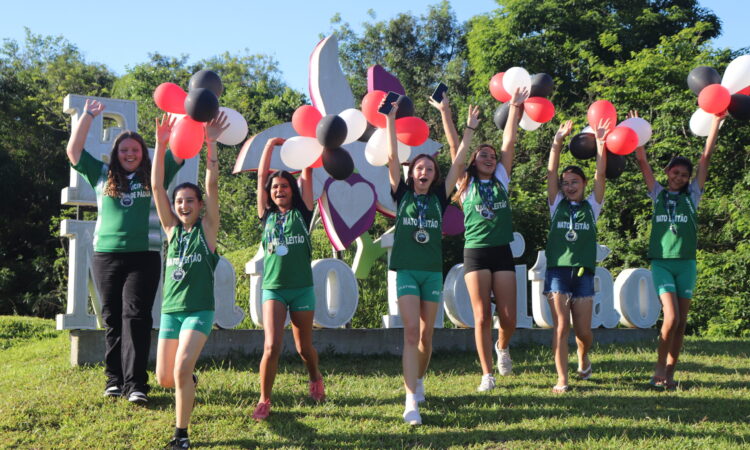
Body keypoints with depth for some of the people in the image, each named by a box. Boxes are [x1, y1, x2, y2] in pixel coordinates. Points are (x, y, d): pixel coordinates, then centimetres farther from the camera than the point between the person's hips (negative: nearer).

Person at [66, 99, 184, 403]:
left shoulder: (155, 176, 10)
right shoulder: (102, 176, 13)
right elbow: (73, 150, 10)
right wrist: (88, 115, 10)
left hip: (144, 256, -2)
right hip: (106, 255, 2)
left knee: (135, 317, -8)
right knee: (112, 319, 6)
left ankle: (136, 384, -11)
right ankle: (114, 380, 12)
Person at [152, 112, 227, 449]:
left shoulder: (206, 229, -1)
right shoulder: (172, 229, 6)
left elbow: (212, 185, -13)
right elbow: (156, 187, -3)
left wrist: (210, 144, -22)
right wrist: (160, 144, -12)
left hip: (200, 311, -4)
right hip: (170, 311, 4)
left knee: (181, 370, -23)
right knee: (164, 379, 9)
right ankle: (190, 380, 45)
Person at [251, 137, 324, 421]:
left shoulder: (302, 213, 4)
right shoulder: (267, 216, 7)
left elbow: (307, 176, 2)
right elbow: (261, 176, 6)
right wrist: (271, 144, 9)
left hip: (302, 288, 0)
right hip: (273, 288, 0)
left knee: (304, 347, 12)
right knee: (272, 347, -15)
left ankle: (315, 377, 43)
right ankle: (264, 400, -3)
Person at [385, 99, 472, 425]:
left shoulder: (438, 199, 7)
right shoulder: (402, 196, 3)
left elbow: (457, 165, 5)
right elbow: (392, 159, -4)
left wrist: (469, 130, 4)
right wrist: (391, 120, -8)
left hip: (433, 272, 3)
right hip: (407, 271, -3)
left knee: (426, 335, 9)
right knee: (411, 332, -14)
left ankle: (419, 380, 34)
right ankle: (412, 402, -19)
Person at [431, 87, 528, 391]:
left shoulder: (501, 181, 12)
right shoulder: (467, 184, 7)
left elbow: (509, 142, 8)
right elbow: (454, 146, 1)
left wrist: (515, 108, 4)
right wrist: (445, 112, -3)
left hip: (502, 252, 2)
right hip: (475, 252, -2)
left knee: (508, 317, -1)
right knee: (482, 317, -3)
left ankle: (502, 347, 33)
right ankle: (487, 375, 7)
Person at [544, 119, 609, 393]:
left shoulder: (591, 206, 11)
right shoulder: (556, 205, 10)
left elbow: (601, 175, 1)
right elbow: (551, 172, 1)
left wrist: (600, 144, -9)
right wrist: (558, 142, -9)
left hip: (583, 271, 1)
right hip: (557, 270, -1)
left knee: (583, 331, 2)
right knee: (561, 327, -8)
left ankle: (583, 360, 33)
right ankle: (562, 380, -4)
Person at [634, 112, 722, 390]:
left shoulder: (692, 195, 8)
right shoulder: (658, 195, 8)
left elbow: (706, 157, 4)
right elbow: (642, 162, 3)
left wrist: (716, 122, 0)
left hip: (686, 263, 2)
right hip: (661, 262, -2)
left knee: (681, 322, 3)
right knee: (671, 317, -15)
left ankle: (669, 372, 13)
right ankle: (659, 369, -1)